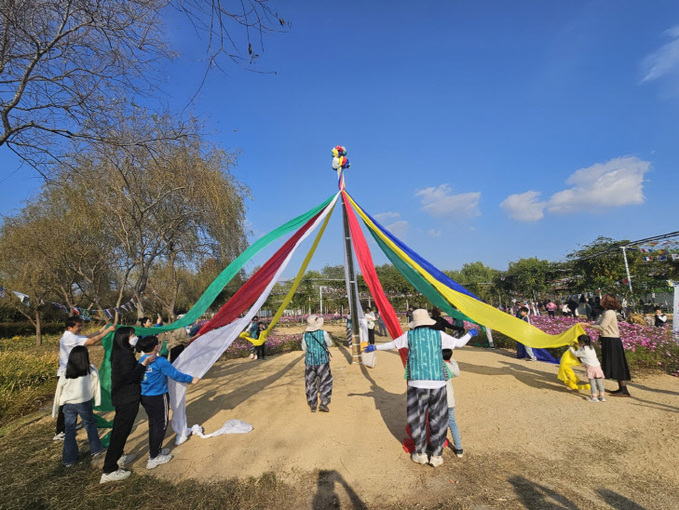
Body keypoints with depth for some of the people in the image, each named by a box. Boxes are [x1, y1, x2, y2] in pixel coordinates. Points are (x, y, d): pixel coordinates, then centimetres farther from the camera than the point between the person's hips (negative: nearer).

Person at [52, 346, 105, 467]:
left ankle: (68, 459, 20)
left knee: (69, 431, 13)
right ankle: (96, 449, 28)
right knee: (90, 425, 18)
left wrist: (55, 411, 12)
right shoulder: (92, 371, -9)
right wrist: (97, 401, 8)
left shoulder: (65, 374, -5)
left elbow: (58, 392, 1)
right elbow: (96, 386, -4)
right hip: (84, 403, -1)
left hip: (68, 405, 1)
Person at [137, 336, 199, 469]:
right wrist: (191, 379, -5)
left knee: (153, 424, 21)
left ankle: (155, 450, 34)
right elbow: (175, 374, -16)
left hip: (145, 397, 8)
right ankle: (154, 458, 11)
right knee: (161, 425, 5)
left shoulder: (141, 360, 2)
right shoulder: (160, 361, -20)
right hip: (158, 397, -8)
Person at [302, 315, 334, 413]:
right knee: (326, 382, 11)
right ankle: (324, 403, 5)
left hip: (309, 361, 2)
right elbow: (329, 343, 4)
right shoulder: (323, 333, -11)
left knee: (310, 383, 13)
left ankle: (312, 405, 18)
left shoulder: (305, 335, -6)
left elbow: (304, 348, 6)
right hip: (322, 361, -2)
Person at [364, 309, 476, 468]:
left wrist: (375, 347, 32)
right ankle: (436, 456, 23)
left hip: (417, 383, -1)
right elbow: (459, 343, 15)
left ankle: (420, 454, 25)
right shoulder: (439, 335, 3)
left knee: (417, 419, 14)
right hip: (437, 383, 1)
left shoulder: (409, 335, 3)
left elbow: (391, 344, 15)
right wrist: (470, 334, 35)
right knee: (437, 419, 13)